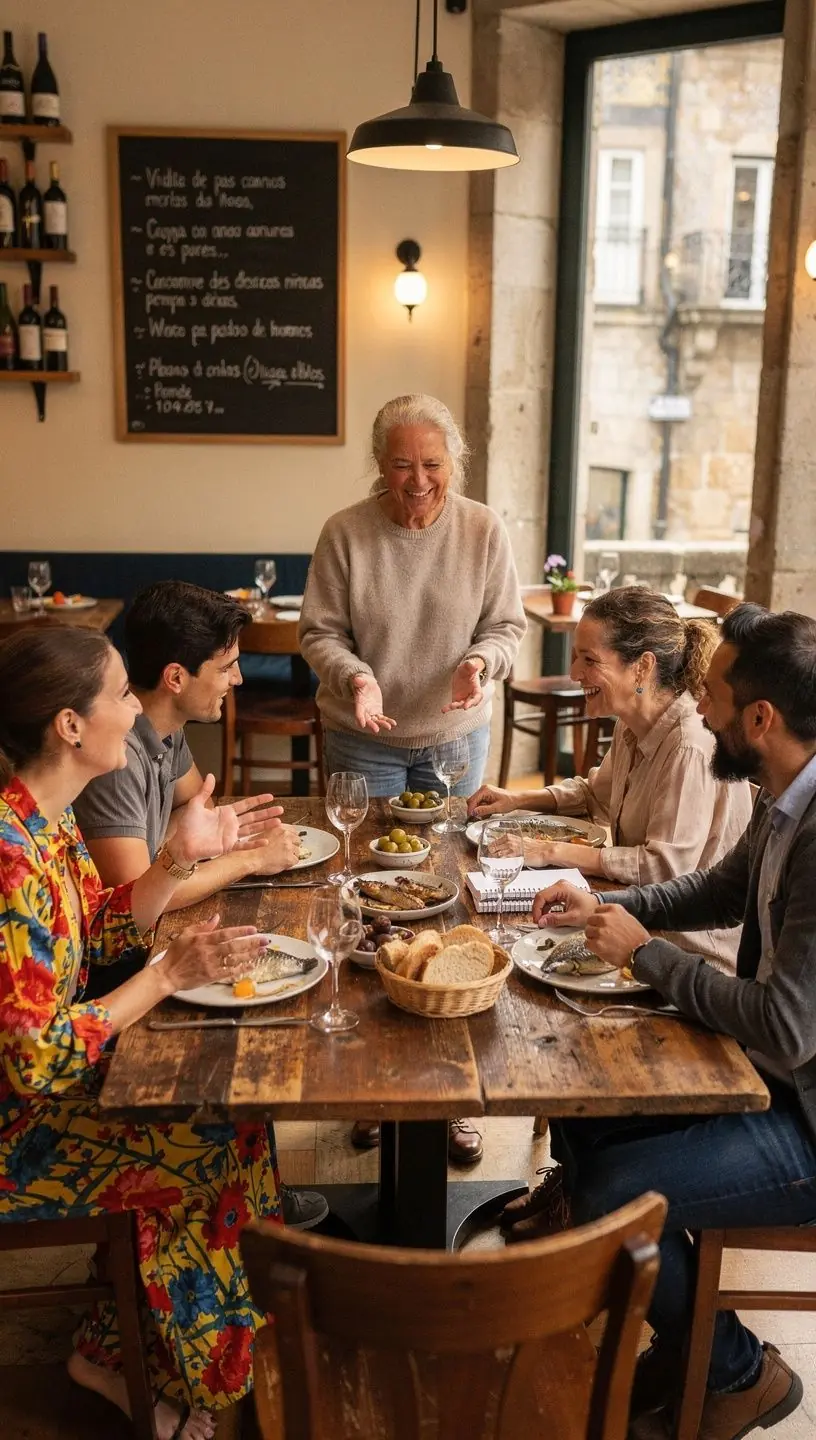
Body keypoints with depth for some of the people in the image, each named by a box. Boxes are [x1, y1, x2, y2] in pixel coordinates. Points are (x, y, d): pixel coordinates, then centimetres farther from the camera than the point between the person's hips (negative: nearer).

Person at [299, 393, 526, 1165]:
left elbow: (508, 626, -1)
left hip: (456, 738, 1)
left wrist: (481, 661, -22)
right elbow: (319, 632, -7)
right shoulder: (345, 533, -10)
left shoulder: (484, 531, -6)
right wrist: (355, 677, -26)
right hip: (365, 743, -1)